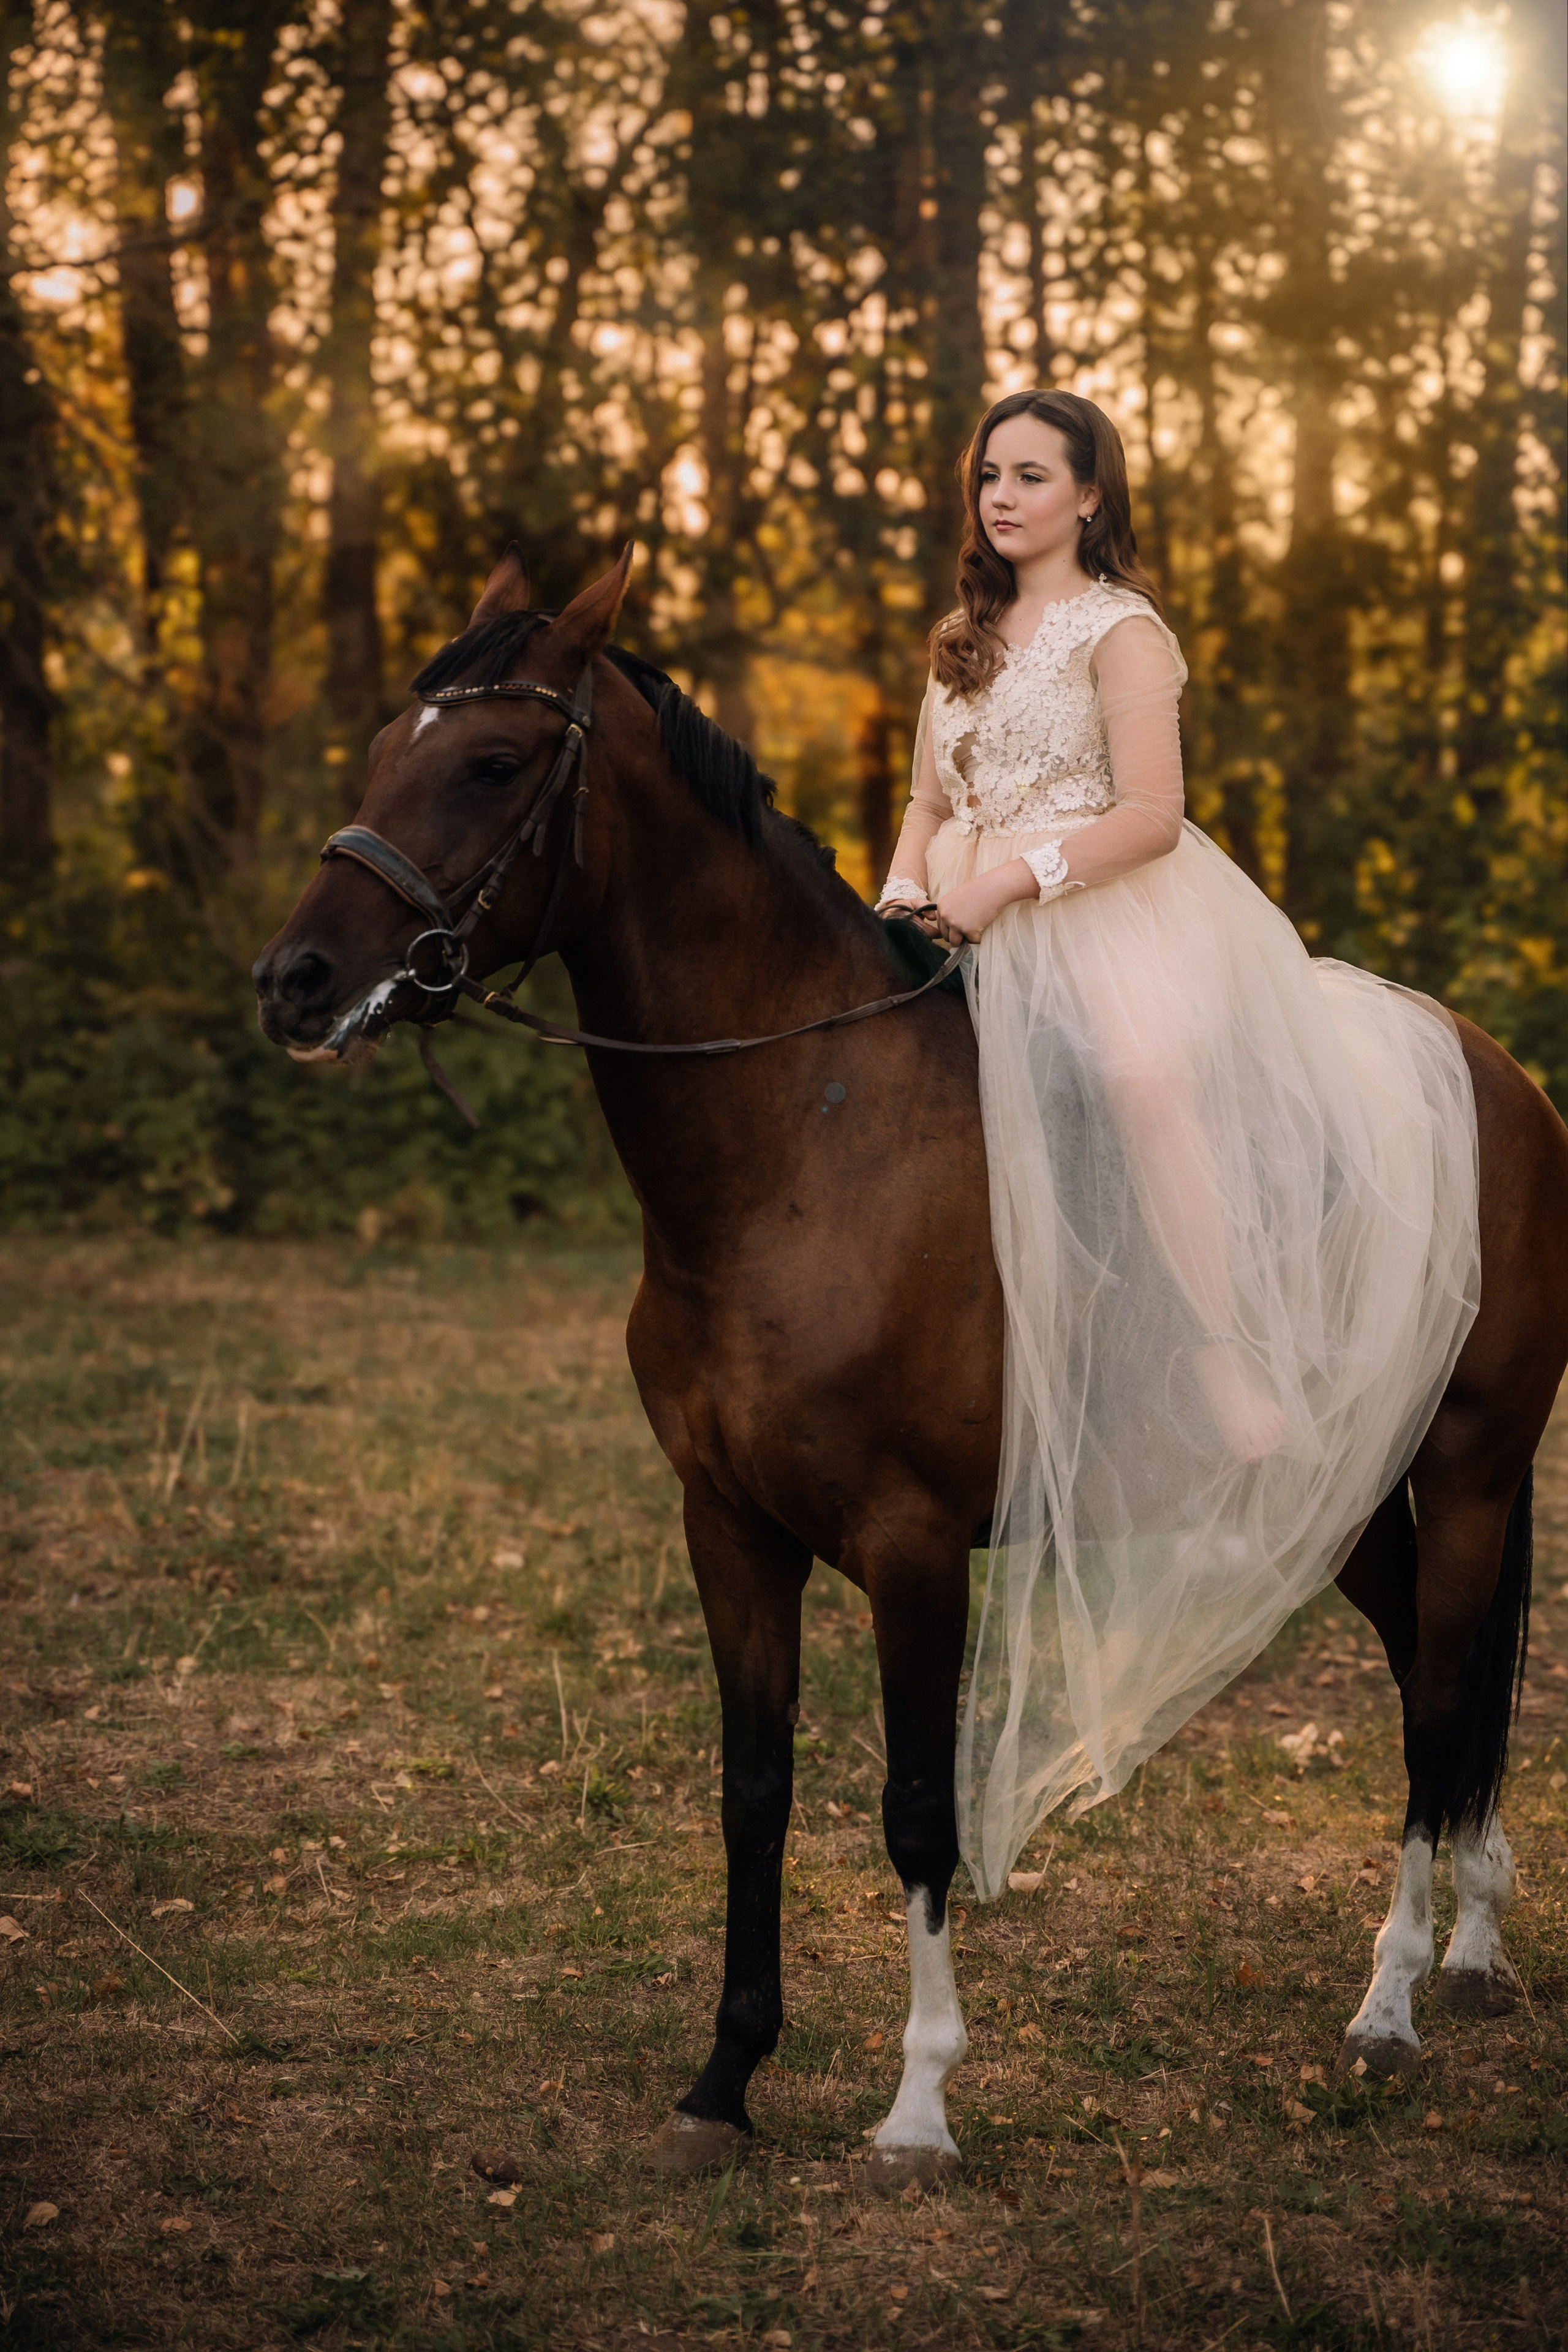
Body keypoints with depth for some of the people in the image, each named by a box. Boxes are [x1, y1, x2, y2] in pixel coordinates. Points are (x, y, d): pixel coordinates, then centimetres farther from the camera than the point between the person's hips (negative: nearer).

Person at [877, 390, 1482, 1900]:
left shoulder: (1122, 630, 0)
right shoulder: (962, 644, 23)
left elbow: (1149, 814, -10)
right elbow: (932, 806, 23)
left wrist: (1009, 878, -18)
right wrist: (907, 895, 2)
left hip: (1123, 919, -8)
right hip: (988, 937, 8)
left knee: (1145, 1067, -37)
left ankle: (1245, 1369, -39)